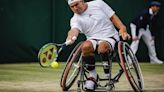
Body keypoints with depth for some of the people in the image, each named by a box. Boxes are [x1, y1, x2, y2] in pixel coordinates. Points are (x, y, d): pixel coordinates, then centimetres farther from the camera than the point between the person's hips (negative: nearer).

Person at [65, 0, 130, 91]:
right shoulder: (75, 19, 4)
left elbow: (113, 17, 7)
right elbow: (74, 29, -18)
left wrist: (122, 29, -8)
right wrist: (70, 38, -42)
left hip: (109, 37, -2)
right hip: (93, 39, 2)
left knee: (102, 47, -37)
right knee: (85, 46, -34)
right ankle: (92, 74, -15)